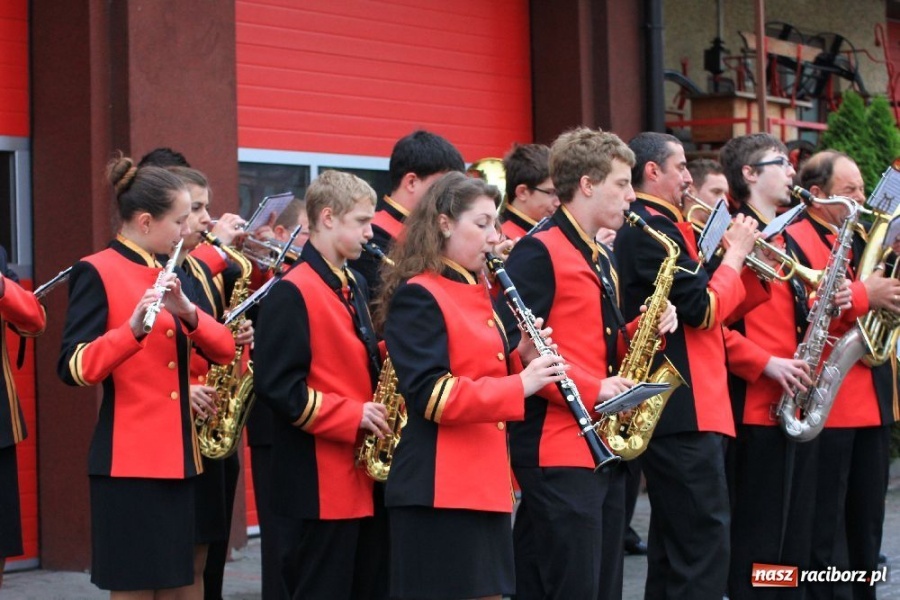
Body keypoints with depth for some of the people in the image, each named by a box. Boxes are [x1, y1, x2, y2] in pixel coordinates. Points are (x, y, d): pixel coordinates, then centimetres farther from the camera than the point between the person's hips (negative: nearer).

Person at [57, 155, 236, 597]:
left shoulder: (170, 273, 14)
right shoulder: (96, 273, -8)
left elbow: (224, 349, 6)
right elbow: (74, 368, -18)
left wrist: (187, 311, -14)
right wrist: (133, 327, -34)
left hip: (180, 456, 7)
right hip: (128, 460, -7)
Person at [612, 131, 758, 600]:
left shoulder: (639, 226, 17)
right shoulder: (655, 228, -14)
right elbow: (704, 309, -17)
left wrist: (732, 255, 13)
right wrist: (736, 252, -5)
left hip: (668, 405, 11)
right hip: (686, 408, -11)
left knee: (673, 537, 14)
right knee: (705, 541, -10)